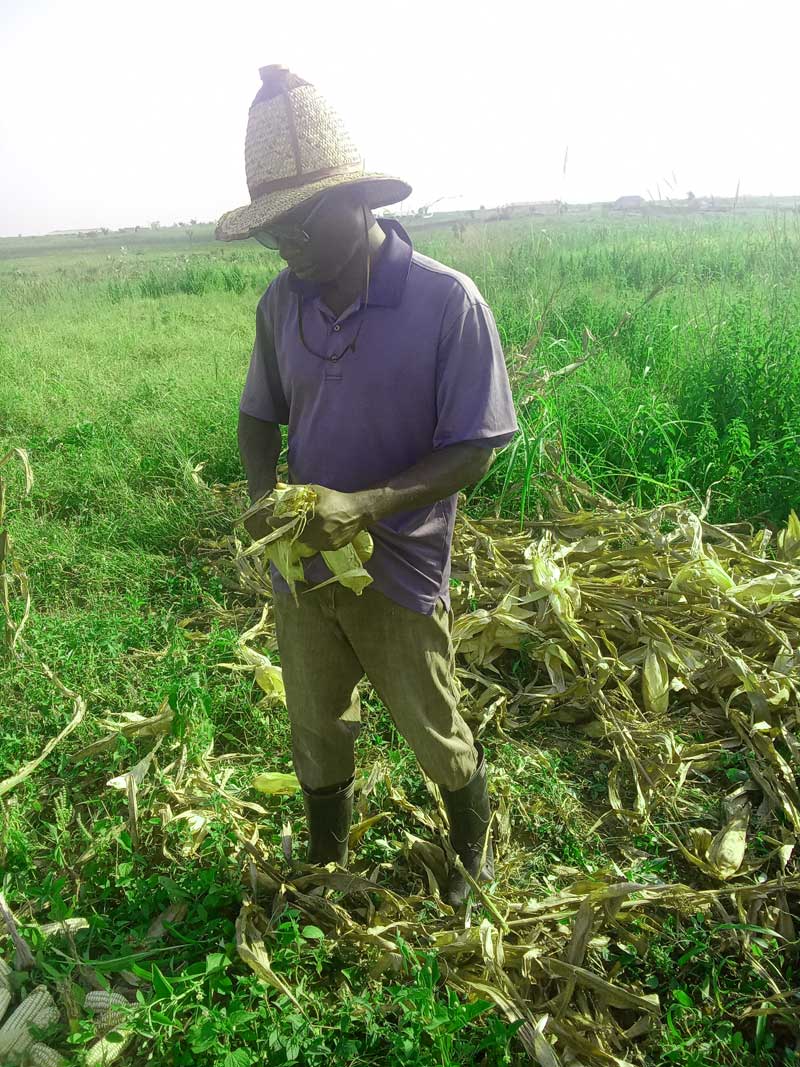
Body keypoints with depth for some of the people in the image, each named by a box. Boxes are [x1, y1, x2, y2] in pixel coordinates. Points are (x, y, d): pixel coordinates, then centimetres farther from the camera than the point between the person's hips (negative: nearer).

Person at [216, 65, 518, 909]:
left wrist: (364, 507, -30)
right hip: (301, 566, 5)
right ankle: (324, 865, 49)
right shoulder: (282, 301, -4)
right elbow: (259, 417, 7)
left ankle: (474, 848, 48)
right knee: (315, 732, 21)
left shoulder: (447, 301, -18)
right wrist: (263, 497, -13)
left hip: (399, 574, -4)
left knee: (435, 735, 16)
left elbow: (472, 452, -17)